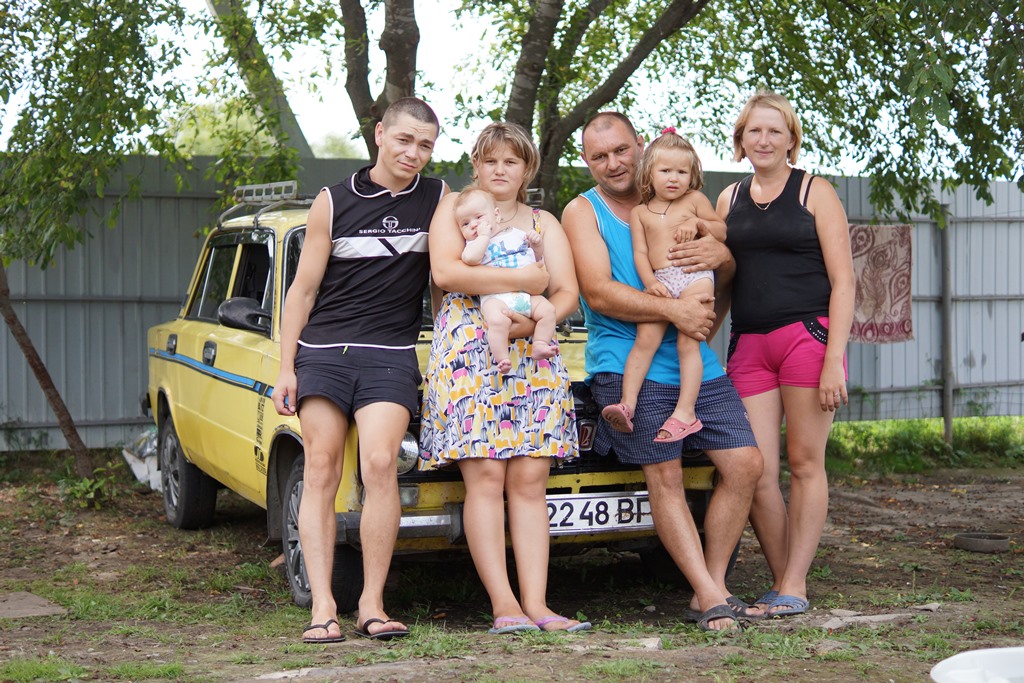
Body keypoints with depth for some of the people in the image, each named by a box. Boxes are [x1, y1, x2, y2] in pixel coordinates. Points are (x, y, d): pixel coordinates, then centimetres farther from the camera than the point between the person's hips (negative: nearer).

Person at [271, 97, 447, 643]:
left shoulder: (439, 201, 8)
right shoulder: (333, 203, 6)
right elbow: (303, 290, 7)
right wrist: (285, 369, 2)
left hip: (390, 355, -1)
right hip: (323, 351, 1)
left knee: (380, 464, -18)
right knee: (321, 473, -5)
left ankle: (372, 604, -11)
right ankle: (322, 607, -6)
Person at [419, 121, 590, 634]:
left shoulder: (545, 224, 20)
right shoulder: (455, 208, 11)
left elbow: (568, 294, 8)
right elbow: (444, 272, -8)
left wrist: (535, 319, -13)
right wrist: (522, 279, -9)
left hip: (534, 357, 3)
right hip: (467, 354, -3)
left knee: (530, 481, -5)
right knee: (486, 477, -11)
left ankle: (536, 604, -9)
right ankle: (504, 605, -14)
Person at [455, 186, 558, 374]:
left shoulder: (516, 234, 21)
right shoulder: (474, 243, 12)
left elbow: (538, 257, 28)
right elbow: (470, 258, -14)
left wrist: (537, 243, 8)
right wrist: (484, 235, -5)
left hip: (527, 294, 4)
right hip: (495, 297, -4)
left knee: (547, 310, -17)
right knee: (497, 320, -33)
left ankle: (539, 345, -8)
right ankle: (502, 358, -25)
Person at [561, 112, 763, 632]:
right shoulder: (582, 212, 2)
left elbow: (725, 271, 17)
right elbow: (598, 294, -11)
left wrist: (721, 254, -8)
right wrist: (674, 310, -19)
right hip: (626, 364, -5)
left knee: (744, 463, -2)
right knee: (665, 477, -11)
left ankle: (711, 587, 7)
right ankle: (711, 599, -7)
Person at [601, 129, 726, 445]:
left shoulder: (695, 200, 12)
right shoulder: (639, 212, 15)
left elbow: (722, 231, 16)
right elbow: (640, 252, 7)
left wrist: (697, 223, -2)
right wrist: (650, 282, -10)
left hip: (695, 276, -2)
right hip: (659, 282, 2)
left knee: (687, 341, -12)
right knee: (645, 338, -14)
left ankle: (685, 411, -16)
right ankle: (627, 403, -20)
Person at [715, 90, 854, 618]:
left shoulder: (814, 193, 2)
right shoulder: (729, 199, 15)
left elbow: (842, 281, -3)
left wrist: (834, 359, -11)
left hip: (808, 335, -4)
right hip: (747, 344, 4)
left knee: (804, 463, -1)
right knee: (756, 472, -2)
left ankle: (794, 585, 3)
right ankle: (781, 581, 8)